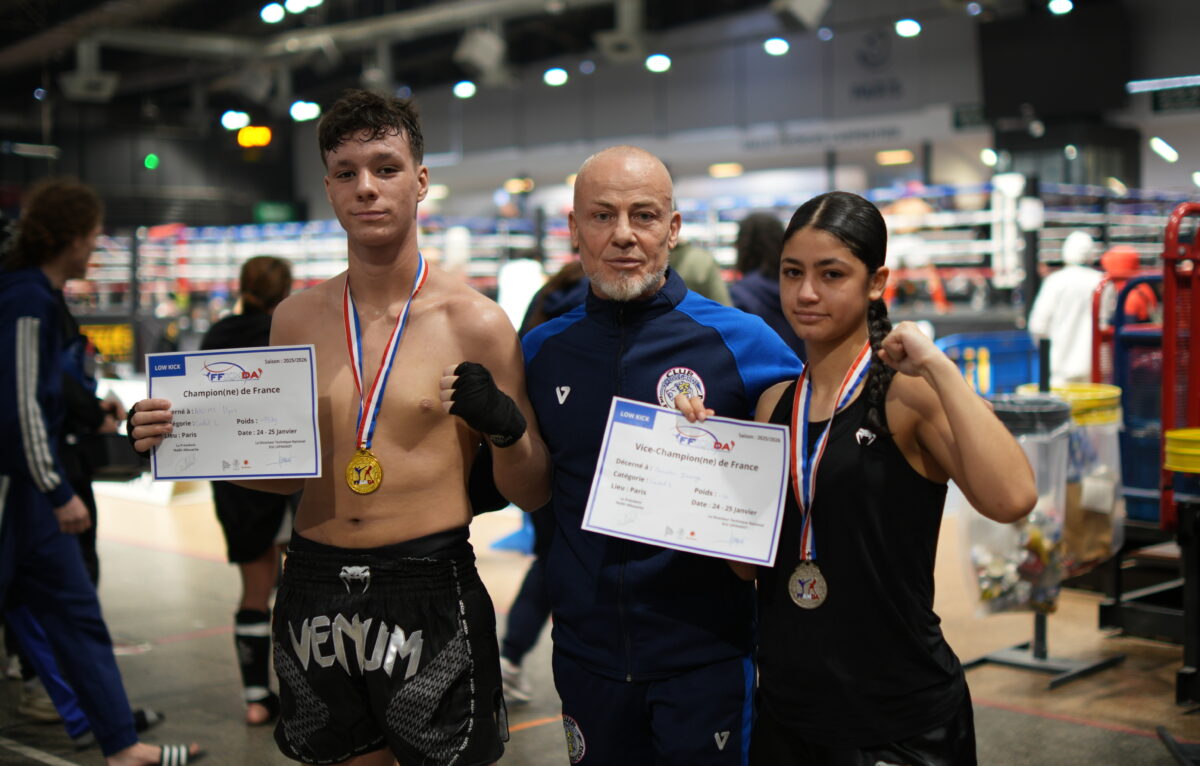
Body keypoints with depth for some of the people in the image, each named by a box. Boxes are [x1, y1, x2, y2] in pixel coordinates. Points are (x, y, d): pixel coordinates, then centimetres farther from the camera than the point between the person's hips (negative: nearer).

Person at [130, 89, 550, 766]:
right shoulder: (298, 318, 5)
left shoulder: (474, 322, -7)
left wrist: (506, 428, -22)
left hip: (430, 593, -4)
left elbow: (533, 493, -3)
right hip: (315, 592, 4)